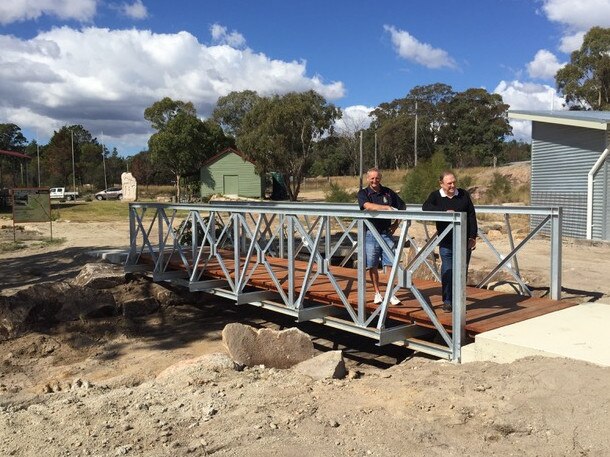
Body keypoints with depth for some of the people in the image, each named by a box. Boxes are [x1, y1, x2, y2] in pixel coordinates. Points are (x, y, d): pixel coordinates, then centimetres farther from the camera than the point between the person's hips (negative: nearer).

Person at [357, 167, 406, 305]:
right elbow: (368, 206, -22)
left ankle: (391, 294, 7)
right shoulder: (363, 193, -1)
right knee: (372, 266, 6)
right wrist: (387, 207, -29)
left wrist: (396, 223, 7)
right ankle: (377, 293, 20)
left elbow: (402, 206, 18)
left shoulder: (388, 192, 6)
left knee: (390, 264, -2)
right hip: (370, 234, -1)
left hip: (386, 233, 2)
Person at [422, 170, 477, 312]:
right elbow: (425, 207, -20)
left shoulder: (464, 195, 7)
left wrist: (473, 236, 0)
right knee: (447, 271, -5)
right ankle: (447, 301, 5)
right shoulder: (436, 196, 0)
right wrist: (445, 211, -29)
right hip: (446, 242, -2)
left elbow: (472, 216, 6)